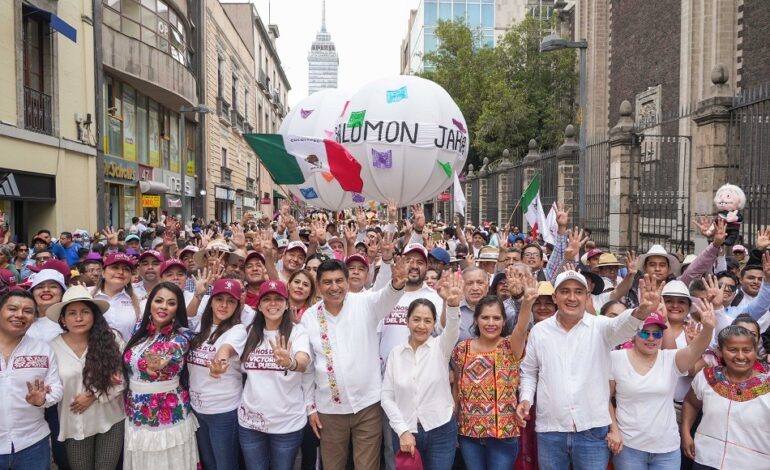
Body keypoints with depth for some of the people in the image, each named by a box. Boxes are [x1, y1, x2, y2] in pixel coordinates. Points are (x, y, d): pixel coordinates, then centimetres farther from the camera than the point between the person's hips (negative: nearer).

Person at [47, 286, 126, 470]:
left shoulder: (112, 339, -9)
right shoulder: (53, 347, -7)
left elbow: (123, 377, -8)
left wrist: (94, 395, -14)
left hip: (111, 420, 0)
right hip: (75, 424, 1)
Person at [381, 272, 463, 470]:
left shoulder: (440, 346, -5)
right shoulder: (396, 352, 1)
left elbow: (452, 330, -27)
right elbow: (387, 396, 1)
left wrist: (453, 304, -48)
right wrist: (402, 430, -10)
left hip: (440, 431, -1)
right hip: (404, 432, 2)